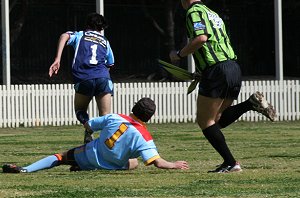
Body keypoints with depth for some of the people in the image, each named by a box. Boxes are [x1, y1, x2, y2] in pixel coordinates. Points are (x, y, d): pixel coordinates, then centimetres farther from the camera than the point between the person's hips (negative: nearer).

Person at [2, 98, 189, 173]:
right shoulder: (144, 138, -20)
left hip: (88, 155, 1)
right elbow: (158, 163, -24)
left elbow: (88, 126, 2)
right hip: (111, 166, -1)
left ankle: (25, 169, 5)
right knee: (133, 163, 28)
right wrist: (174, 165, -6)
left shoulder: (114, 118, -11)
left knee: (62, 157, 22)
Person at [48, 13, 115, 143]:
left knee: (80, 110, 19)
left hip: (83, 79, -1)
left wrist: (57, 59, -10)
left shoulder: (80, 35, 21)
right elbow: (110, 64, 31)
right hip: (103, 78, 1)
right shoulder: (105, 42, 29)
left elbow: (65, 36, -1)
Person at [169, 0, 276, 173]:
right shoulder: (213, 14, 26)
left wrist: (179, 54, -7)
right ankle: (251, 103, -3)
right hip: (234, 68, 9)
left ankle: (230, 163, -5)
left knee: (205, 121, 2)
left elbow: (201, 37, -20)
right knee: (218, 121, 16)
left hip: (216, 70, -9)